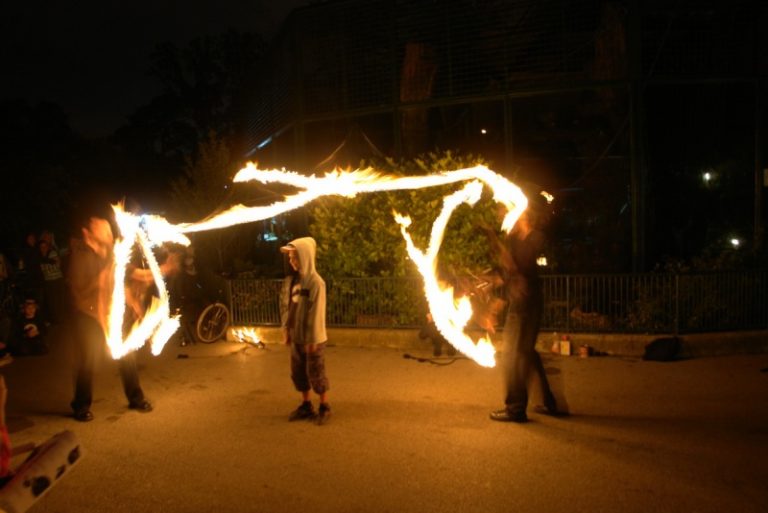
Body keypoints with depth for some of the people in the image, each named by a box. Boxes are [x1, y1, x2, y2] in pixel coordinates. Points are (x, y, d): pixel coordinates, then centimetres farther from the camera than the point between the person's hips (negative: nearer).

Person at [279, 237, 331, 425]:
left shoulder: (315, 282, -19)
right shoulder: (291, 279, 3)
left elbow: (316, 313, -19)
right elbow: (285, 305, 11)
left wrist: (313, 340, -17)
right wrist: (286, 329, 8)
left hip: (312, 338, -7)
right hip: (296, 336, 7)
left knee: (316, 373, 5)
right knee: (298, 373, 15)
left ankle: (324, 407, 22)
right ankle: (306, 405, 31)